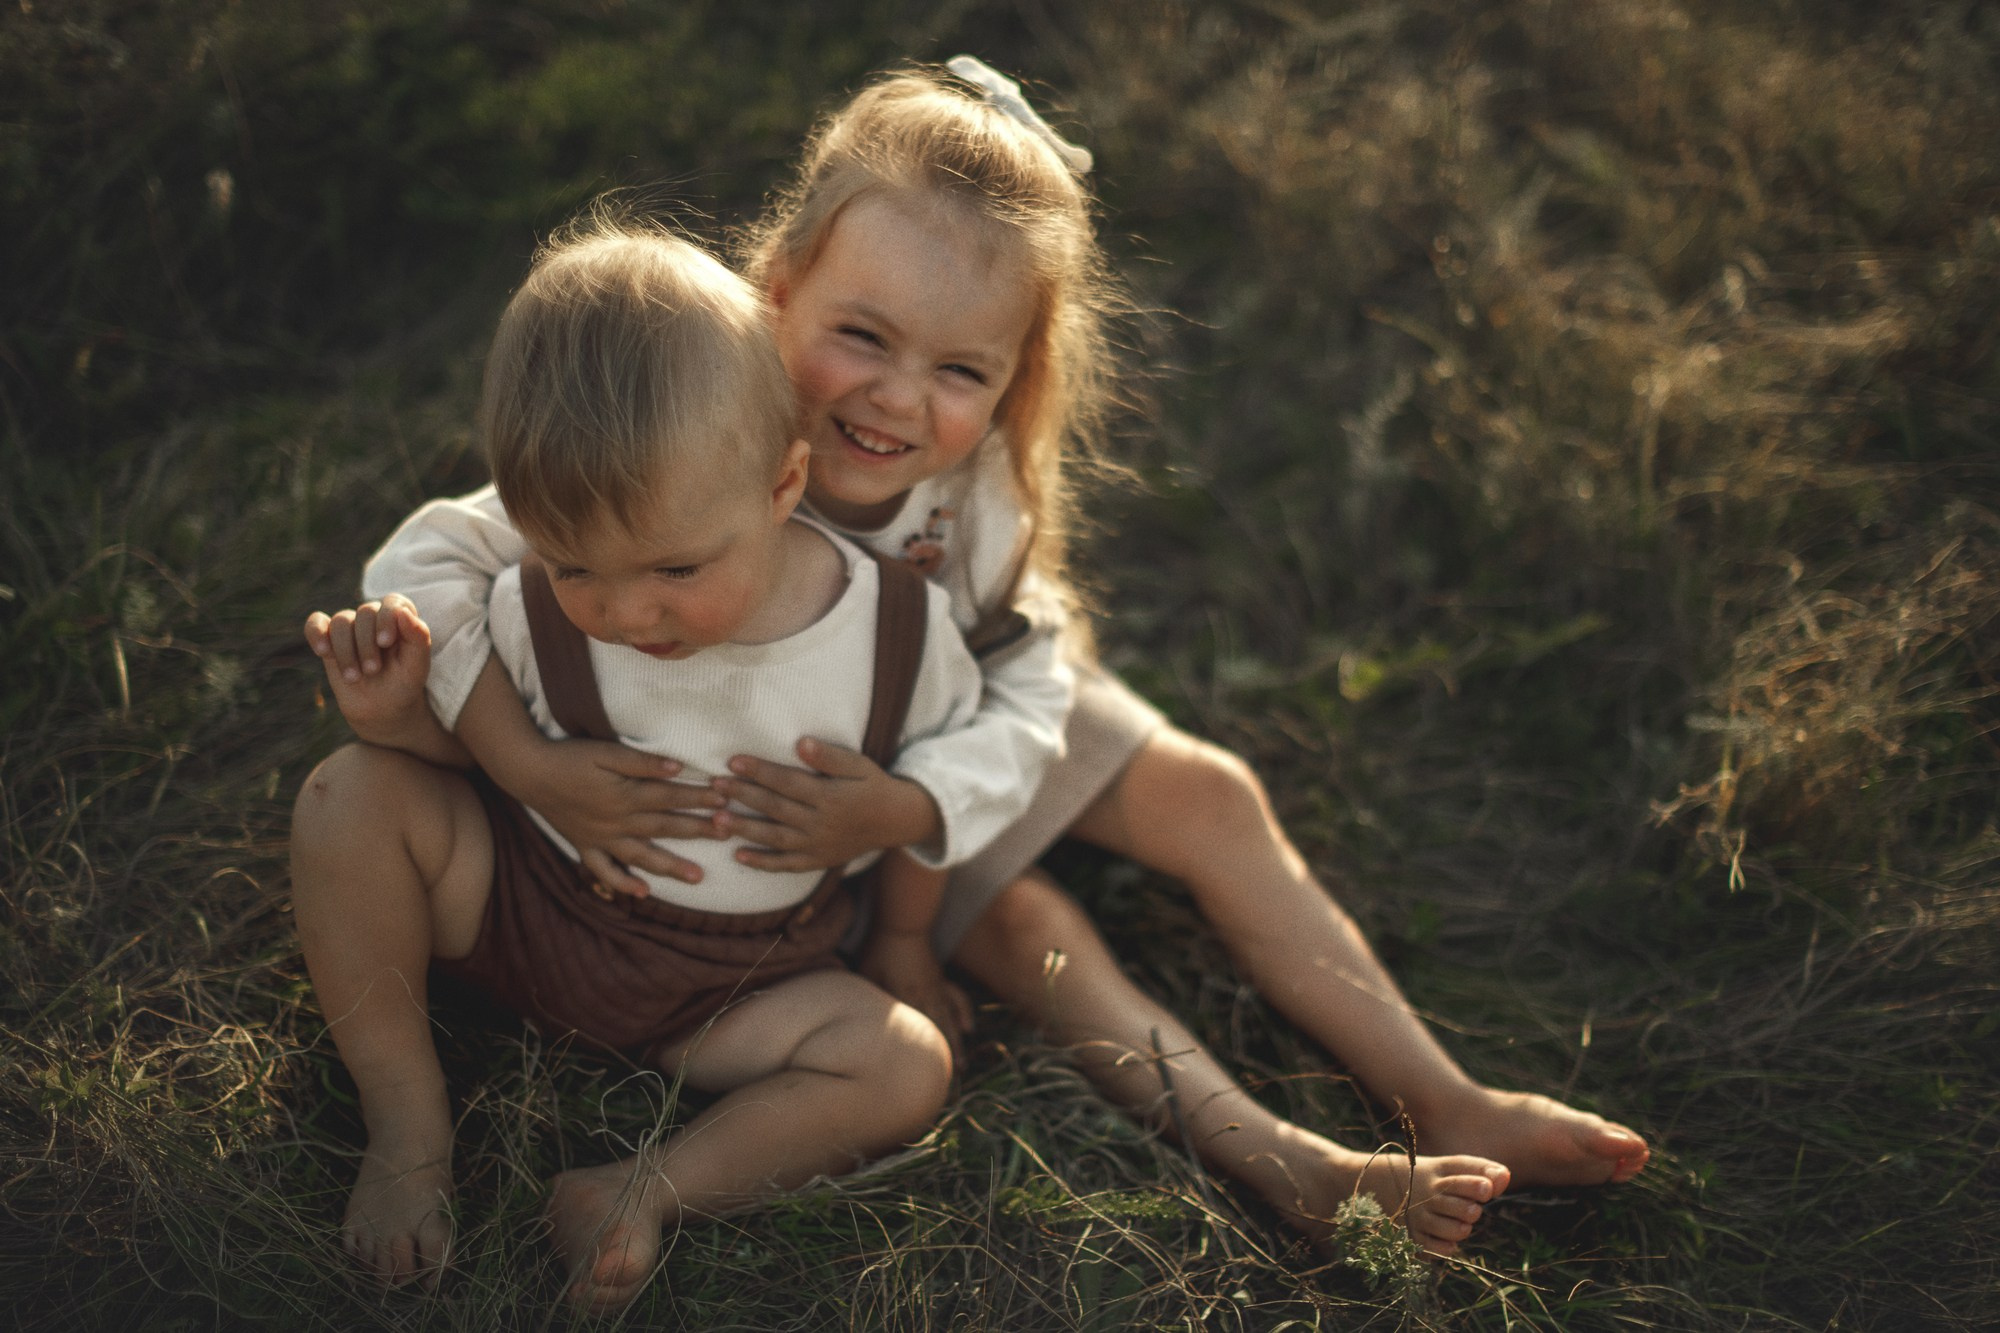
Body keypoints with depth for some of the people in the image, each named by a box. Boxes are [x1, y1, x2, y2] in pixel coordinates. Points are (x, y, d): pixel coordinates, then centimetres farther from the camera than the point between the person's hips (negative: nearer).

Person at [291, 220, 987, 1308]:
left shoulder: (900, 635, -20)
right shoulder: (536, 610, -18)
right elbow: (483, 742, -2)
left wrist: (902, 945, 8)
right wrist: (399, 714, -23)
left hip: (727, 993, 0)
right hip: (521, 904, 1)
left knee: (908, 1067, -22)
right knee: (350, 798, -21)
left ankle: (650, 1189, -13)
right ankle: (408, 1124, -7)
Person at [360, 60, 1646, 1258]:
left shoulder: (979, 482, -25)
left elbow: (1027, 704, -24)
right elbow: (429, 562, -38)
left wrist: (902, 812, -44)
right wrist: (528, 766, -51)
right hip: (754, 782, -4)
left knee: (1210, 798, 0)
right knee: (1016, 919, -19)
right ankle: (1283, 1163, -9)